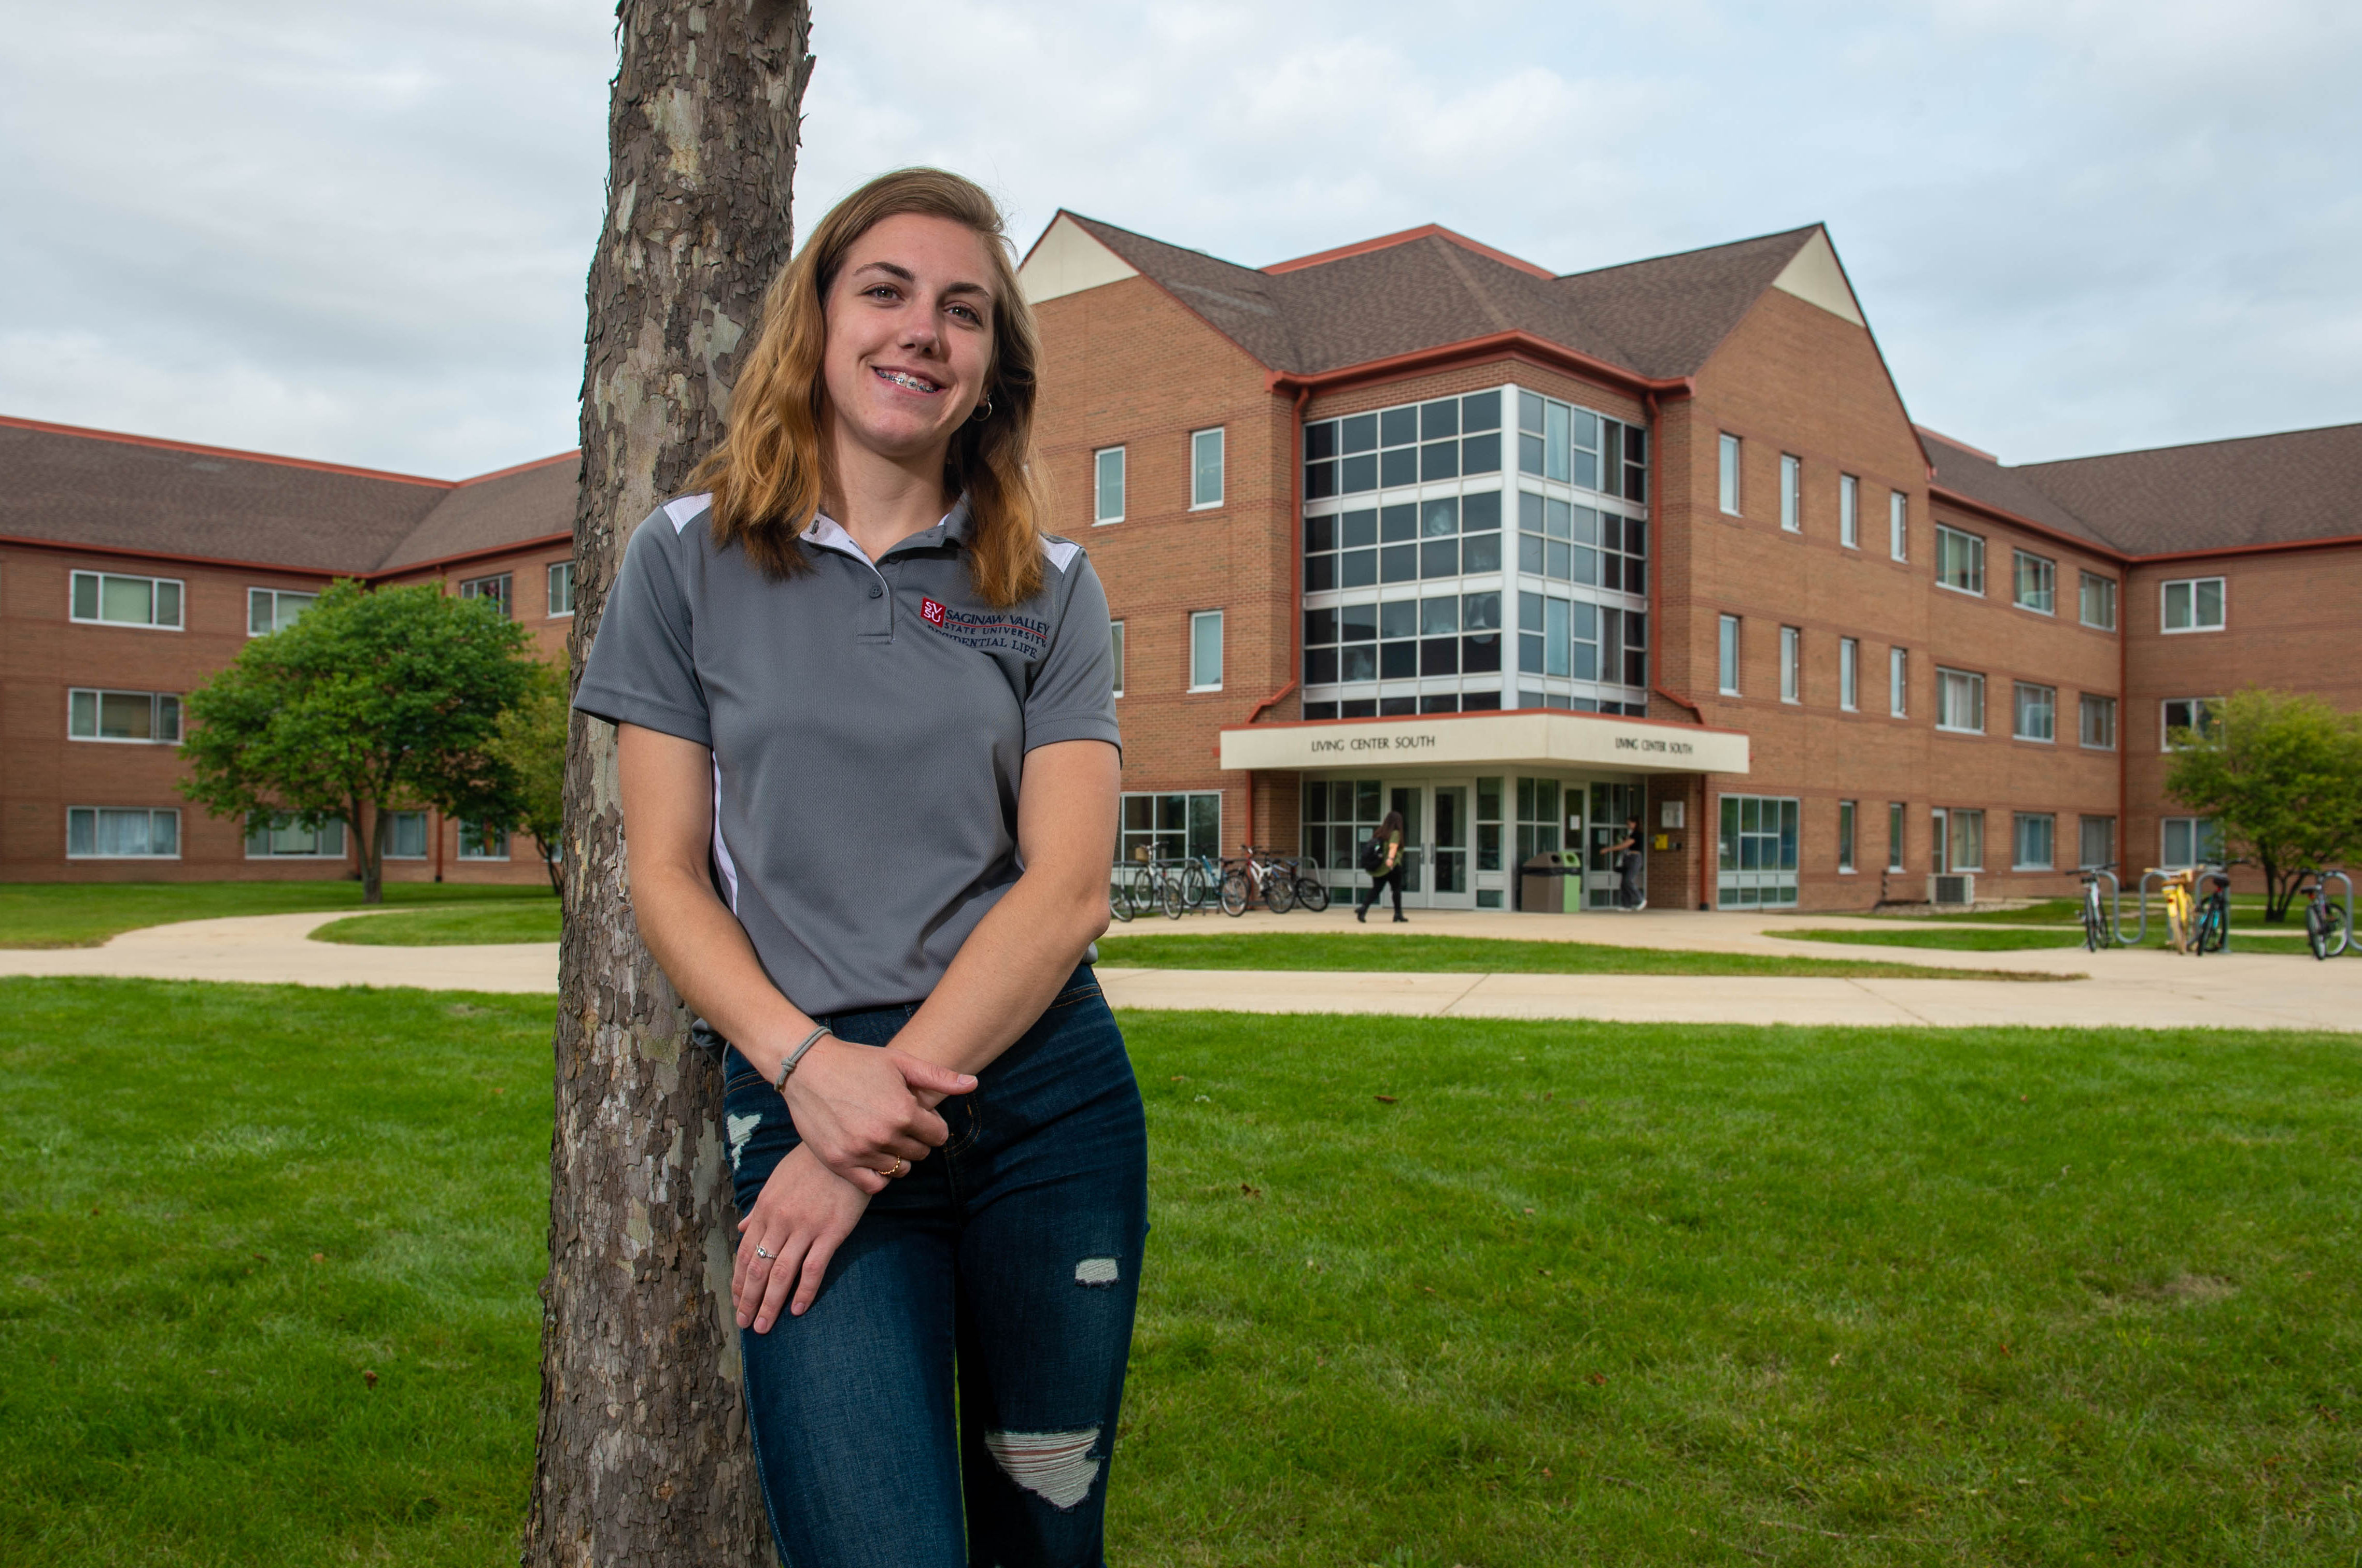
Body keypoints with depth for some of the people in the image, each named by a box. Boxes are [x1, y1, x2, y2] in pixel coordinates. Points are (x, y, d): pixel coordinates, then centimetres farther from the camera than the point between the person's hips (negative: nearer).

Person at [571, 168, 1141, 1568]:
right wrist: (810, 1070, -13)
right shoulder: (693, 558, 5)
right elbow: (669, 877, 2)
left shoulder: (1053, 588, 6)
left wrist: (902, 1078, -14)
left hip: (1047, 1093, 2)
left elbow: (1070, 885, -3)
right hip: (806, 1092, -1)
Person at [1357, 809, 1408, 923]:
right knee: (1397, 889, 9)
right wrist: (1391, 858, -40)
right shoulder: (1395, 833, -8)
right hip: (1393, 867, -6)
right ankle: (1398, 915, 12)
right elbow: (1393, 846, -25)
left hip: (1378, 867, 6)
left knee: (1375, 889, 4)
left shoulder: (1380, 832, 11)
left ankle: (1363, 909, -16)